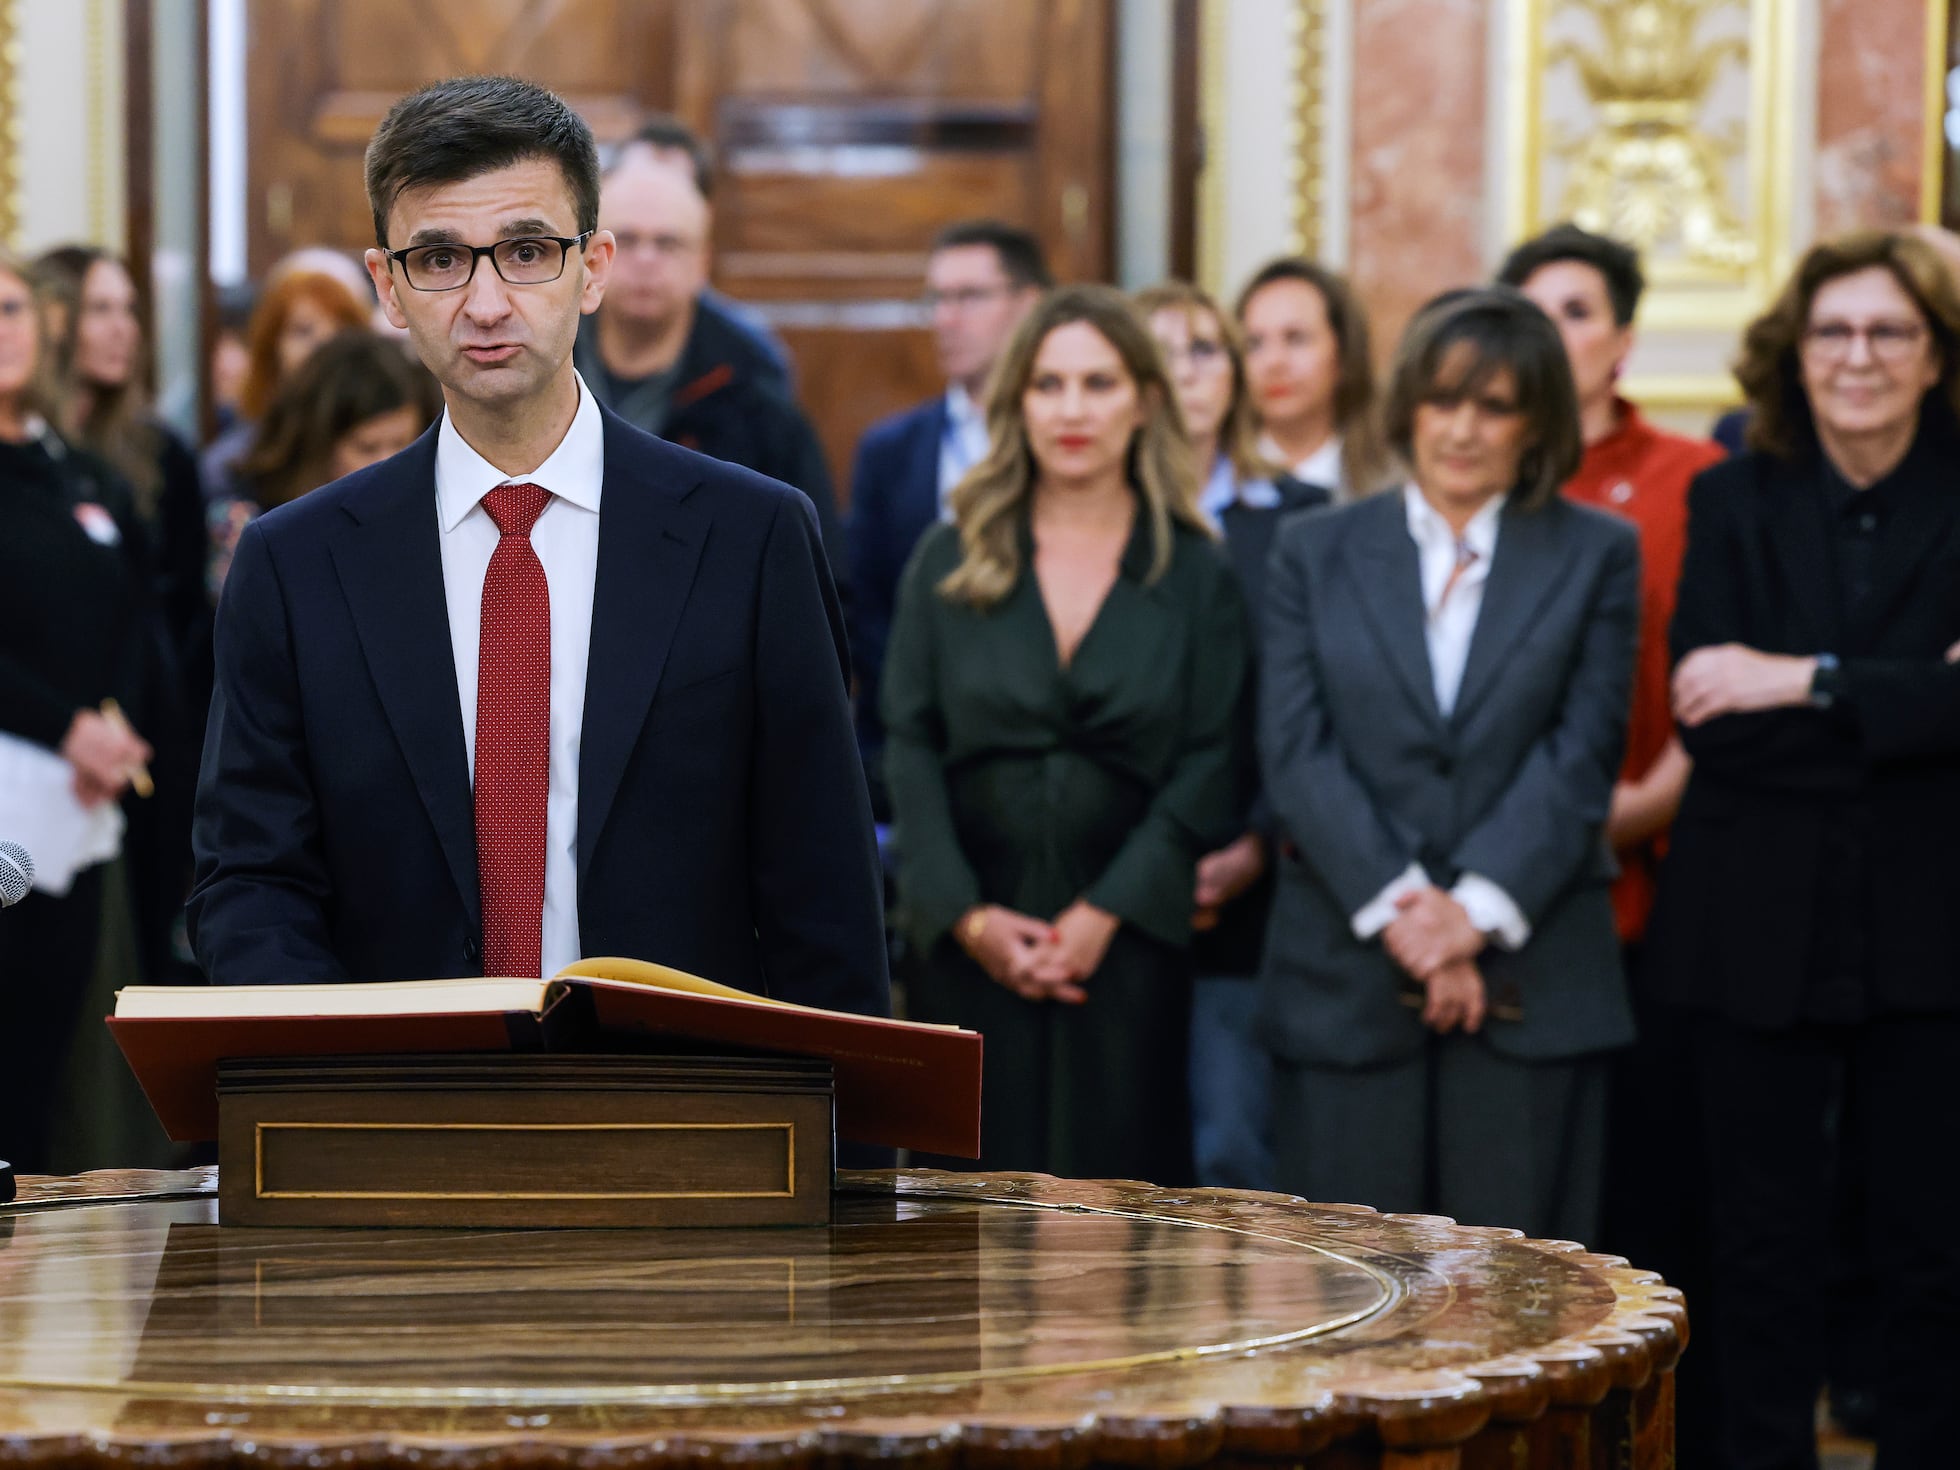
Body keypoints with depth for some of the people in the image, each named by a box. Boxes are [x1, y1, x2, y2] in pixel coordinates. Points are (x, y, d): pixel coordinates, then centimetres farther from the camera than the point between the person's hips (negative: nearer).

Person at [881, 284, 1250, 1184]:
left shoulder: (1196, 574, 6)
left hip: (1126, 941, 0)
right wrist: (964, 915, -9)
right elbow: (908, 747, 3)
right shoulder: (949, 561, 8)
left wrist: (1107, 912, -10)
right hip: (970, 947, 1)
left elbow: (1213, 764, -1)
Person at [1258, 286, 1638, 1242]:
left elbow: (1583, 754, -1)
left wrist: (1477, 909, -13)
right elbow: (1294, 750, 0)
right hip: (1346, 975, 1)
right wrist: (1397, 907, -12)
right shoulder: (1315, 553, 10)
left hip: (1527, 976, -1)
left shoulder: (1596, 556, 8)